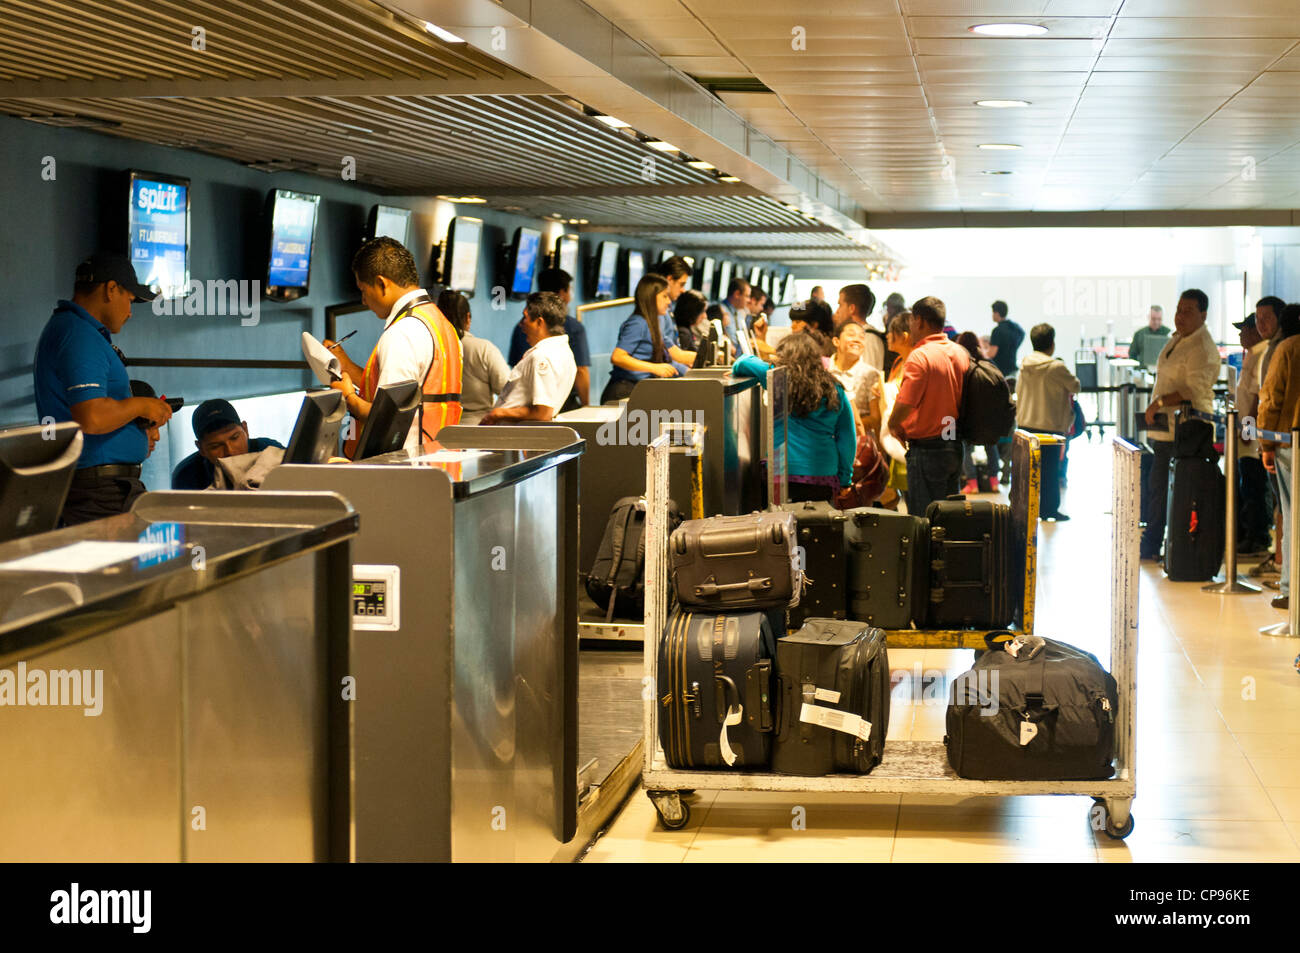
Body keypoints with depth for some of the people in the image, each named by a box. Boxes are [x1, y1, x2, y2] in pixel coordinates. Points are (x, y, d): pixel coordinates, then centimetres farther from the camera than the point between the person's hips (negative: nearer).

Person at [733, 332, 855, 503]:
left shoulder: (783, 379, -5)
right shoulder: (835, 390, 6)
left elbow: (744, 363, 1)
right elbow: (847, 437, 9)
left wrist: (737, 369, 25)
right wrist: (845, 477, 15)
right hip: (824, 476, 3)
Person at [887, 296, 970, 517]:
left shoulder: (920, 356, -17)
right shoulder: (961, 353, 8)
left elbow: (904, 405, -21)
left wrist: (894, 426, -2)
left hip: (927, 450, -8)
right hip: (955, 448, 8)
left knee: (924, 517, -3)